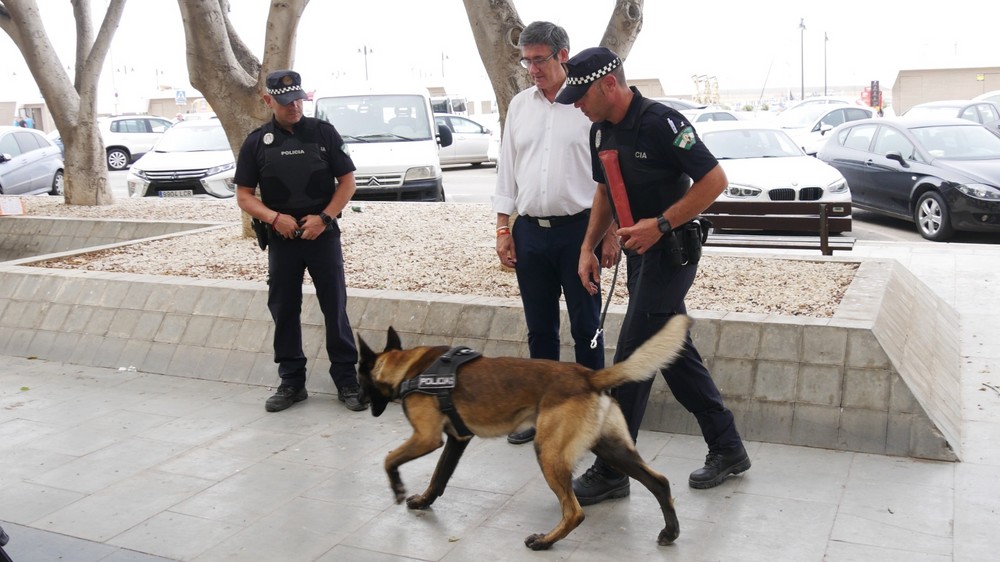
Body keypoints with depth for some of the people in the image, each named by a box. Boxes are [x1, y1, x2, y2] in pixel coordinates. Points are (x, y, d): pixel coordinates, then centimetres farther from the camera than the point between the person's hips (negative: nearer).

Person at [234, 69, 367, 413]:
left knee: (335, 308, 1)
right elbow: (243, 195, 5)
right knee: (284, 311, 8)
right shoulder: (257, 142, 3)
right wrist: (274, 218, -13)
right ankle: (291, 382, 21)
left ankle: (347, 381, 10)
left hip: (323, 235, -1)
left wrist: (324, 217, -11)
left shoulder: (323, 132, 1)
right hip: (282, 239, 2)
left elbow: (347, 182, 2)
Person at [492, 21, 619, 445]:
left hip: (579, 230, -4)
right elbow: (507, 169, 12)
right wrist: (503, 227, 7)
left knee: (586, 327, 4)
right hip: (530, 232, 5)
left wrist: (611, 233, -8)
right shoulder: (519, 105, 10)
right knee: (539, 328, 12)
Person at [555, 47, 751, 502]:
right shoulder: (601, 131, 7)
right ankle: (727, 449, 27)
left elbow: (715, 180, -19)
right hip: (638, 254, 9)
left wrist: (661, 224, -24)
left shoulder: (661, 123, -19)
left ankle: (611, 472, 6)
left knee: (631, 360, -5)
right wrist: (588, 248, 11)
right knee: (675, 353, 13)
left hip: (670, 253, -9)